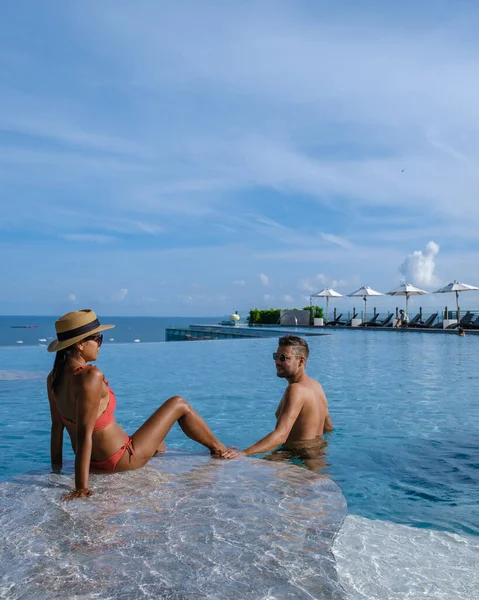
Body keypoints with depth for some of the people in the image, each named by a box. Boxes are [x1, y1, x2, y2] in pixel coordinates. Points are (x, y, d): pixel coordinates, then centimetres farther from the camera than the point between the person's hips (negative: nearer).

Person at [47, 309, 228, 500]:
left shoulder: (54, 377, -4)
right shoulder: (91, 376, -30)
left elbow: (57, 425, 4)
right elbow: (84, 434, -32)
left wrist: (56, 467, 11)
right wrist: (81, 487, -29)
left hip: (95, 462, 9)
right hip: (120, 460, -8)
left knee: (158, 443, 35)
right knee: (178, 404, 7)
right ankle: (220, 449, 29)